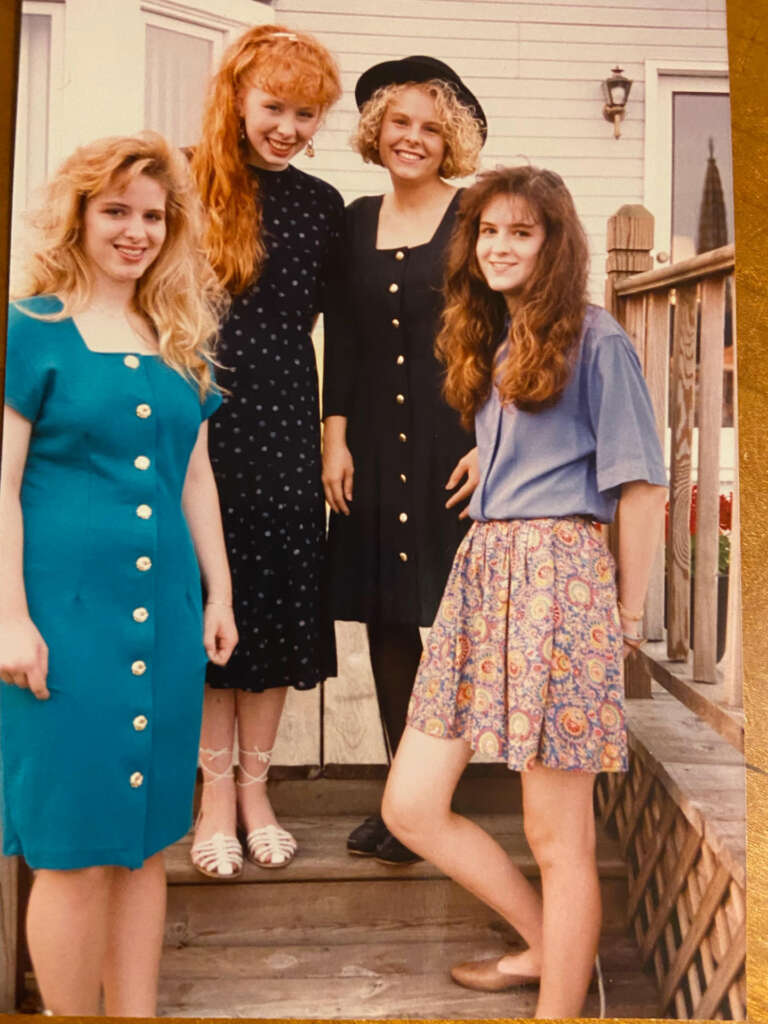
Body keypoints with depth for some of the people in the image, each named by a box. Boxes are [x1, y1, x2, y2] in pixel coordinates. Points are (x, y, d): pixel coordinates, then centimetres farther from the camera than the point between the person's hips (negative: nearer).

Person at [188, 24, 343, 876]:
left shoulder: (321, 206, 10)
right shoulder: (189, 182, 2)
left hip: (282, 422, 2)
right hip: (201, 418, -2)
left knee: (278, 596, 4)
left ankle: (255, 787, 19)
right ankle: (216, 792, 15)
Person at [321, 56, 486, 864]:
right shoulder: (357, 221, 13)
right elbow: (341, 340, 13)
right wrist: (335, 437, 5)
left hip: (454, 443, -4)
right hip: (375, 448, 4)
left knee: (446, 614, -3)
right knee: (384, 620, 5)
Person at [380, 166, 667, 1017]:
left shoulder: (594, 339, -2)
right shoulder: (488, 340, 20)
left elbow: (640, 483, -4)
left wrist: (628, 614, -2)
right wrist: (493, 555, 13)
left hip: (558, 573, -7)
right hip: (480, 569, 8)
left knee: (555, 834, 0)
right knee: (410, 807, 6)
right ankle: (547, 944, 28)